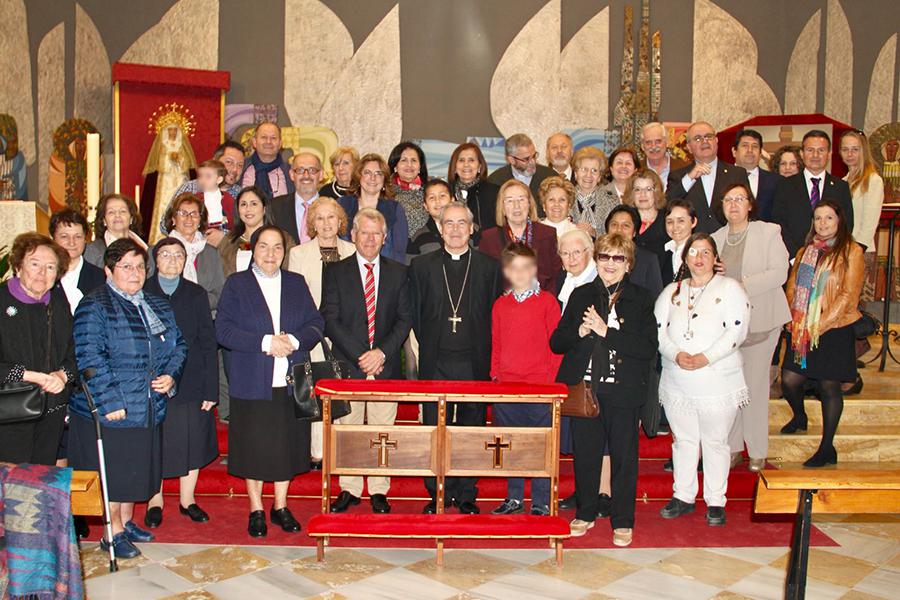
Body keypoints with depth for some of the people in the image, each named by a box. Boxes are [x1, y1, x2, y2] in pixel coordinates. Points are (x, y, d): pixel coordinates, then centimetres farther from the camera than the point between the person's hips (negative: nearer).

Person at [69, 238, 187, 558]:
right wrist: (110, 401, -20)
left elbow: (178, 345, 15)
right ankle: (113, 533, 16)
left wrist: (171, 376, -3)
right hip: (108, 410, -6)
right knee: (110, 470, 4)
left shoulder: (158, 305, 11)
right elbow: (90, 358, -17)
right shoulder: (94, 306, -10)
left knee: (135, 468, 16)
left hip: (148, 408, 6)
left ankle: (126, 522, 32)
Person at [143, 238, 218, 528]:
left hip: (190, 381, 1)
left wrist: (211, 388, -3)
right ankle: (155, 501, 22)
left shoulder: (196, 294, 5)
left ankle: (187, 500, 23)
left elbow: (208, 343, 3)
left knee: (192, 441, 8)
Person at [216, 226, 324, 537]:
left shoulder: (296, 283, 12)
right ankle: (256, 510, 20)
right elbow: (224, 330, -7)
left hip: (291, 382, 3)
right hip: (252, 382, -2)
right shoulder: (236, 284, 3)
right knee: (254, 447, 4)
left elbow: (316, 324, 7)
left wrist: (294, 341, -13)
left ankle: (281, 507, 24)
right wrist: (265, 342, -17)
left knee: (288, 445, 8)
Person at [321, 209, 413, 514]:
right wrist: (359, 356, -10)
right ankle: (349, 489, 17)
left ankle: (379, 491, 14)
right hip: (347, 364, 0)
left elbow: (405, 319, 4)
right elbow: (330, 319, -2)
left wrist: (382, 352, -9)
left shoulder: (398, 272, 9)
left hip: (385, 364, 1)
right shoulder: (336, 271, 5)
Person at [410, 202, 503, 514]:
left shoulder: (489, 267, 6)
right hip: (435, 363, 0)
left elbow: (496, 314, 6)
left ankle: (466, 495, 18)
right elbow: (415, 313, 9)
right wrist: (427, 347, 3)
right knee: (435, 428, 3)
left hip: (474, 363, 0)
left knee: (472, 427, 6)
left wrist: (485, 353, 0)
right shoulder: (421, 265, 7)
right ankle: (438, 494, 17)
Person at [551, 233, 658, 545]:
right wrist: (579, 332, -14)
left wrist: (606, 331, -17)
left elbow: (649, 349, -11)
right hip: (584, 388, 2)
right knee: (585, 454, 12)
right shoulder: (581, 295, 8)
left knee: (624, 457, 6)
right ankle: (585, 513, 29)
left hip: (623, 392, -2)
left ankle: (623, 522, 20)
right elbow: (556, 342, 6)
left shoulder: (641, 299, 1)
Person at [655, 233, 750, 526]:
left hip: (718, 381, -3)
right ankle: (683, 496, 24)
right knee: (683, 439, 12)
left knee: (715, 442, 5)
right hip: (677, 382, 3)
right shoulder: (672, 291, 12)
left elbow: (737, 330, -10)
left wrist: (705, 358, -20)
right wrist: (676, 354, -16)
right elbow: (659, 329, 3)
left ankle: (715, 501, 16)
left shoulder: (729, 288, 1)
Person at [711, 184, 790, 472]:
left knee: (755, 385, -1)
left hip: (759, 320, -4)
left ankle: (757, 453, 11)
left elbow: (779, 272, -8)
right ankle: (733, 448, 18)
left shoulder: (768, 232, 1)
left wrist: (745, 285, -18)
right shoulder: (716, 238, 13)